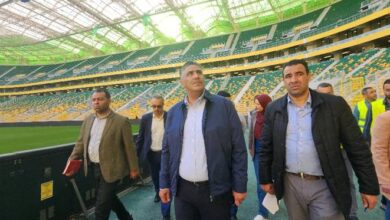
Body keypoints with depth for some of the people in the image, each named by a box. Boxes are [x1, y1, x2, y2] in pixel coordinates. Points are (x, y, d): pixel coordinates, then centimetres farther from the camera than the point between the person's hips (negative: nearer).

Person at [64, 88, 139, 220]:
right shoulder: (88, 120, 6)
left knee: (101, 206, 1)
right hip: (94, 168, 7)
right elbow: (80, 143, 10)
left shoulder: (121, 121, -14)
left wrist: (133, 168, -7)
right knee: (109, 198, 22)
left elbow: (129, 147, -11)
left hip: (110, 169, -7)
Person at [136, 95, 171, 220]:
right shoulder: (145, 118, -2)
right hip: (151, 154, 3)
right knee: (155, 177, 24)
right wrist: (136, 154, 4)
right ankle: (157, 193, 55)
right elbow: (140, 137, 4)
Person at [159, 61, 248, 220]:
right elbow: (167, 150, 8)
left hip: (215, 190, -2)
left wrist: (240, 185, -6)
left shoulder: (224, 105, -7)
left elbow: (238, 149, -6)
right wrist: (164, 183, 8)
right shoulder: (173, 112, 3)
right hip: (182, 189, 3)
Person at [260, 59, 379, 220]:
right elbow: (266, 148, 3)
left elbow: (357, 148, -2)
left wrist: (369, 187, 0)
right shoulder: (273, 109, -1)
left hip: (326, 186, -2)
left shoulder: (335, 104, -6)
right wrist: (265, 179, 6)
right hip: (290, 184, 2)